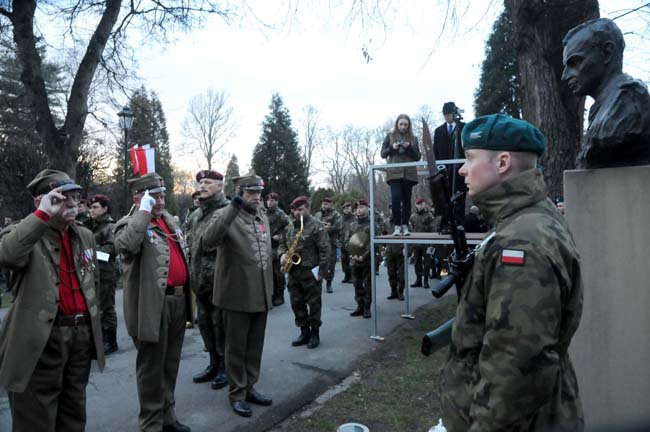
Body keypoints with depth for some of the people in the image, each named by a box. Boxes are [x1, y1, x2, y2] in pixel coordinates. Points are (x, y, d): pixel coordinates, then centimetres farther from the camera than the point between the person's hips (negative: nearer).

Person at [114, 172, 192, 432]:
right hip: (152, 304, -7)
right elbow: (125, 245, -32)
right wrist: (144, 211, -23)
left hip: (178, 299, 7)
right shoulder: (129, 224, -8)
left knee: (170, 364, 18)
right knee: (152, 367, 5)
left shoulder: (169, 219, 15)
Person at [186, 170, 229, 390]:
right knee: (205, 322, 16)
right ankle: (214, 364, 31)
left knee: (220, 324, 2)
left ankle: (225, 368, 19)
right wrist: (193, 274, 15)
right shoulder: (195, 215, 14)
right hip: (200, 280, 8)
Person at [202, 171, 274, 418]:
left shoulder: (262, 216, 12)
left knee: (255, 346, 16)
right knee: (237, 348, 8)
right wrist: (233, 208, -33)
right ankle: (237, 394, 23)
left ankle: (249, 388, 32)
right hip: (237, 295, -6)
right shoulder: (224, 215, -10)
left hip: (261, 295, 6)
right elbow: (208, 240, -31)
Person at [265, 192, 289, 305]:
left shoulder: (280, 213, -7)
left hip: (277, 246, -6)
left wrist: (280, 235, -17)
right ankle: (273, 294, 21)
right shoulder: (265, 213, 13)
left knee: (278, 272, 0)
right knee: (270, 272, 11)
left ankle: (280, 296, 9)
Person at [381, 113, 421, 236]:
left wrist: (409, 148, -9)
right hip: (394, 173, -2)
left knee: (406, 200, 2)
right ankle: (397, 226, -6)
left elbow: (418, 157, 7)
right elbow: (383, 153, 7)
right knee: (396, 198, -15)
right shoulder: (390, 136, 10)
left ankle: (405, 226, 8)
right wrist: (392, 148, -11)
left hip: (409, 173, 2)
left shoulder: (413, 138, 12)